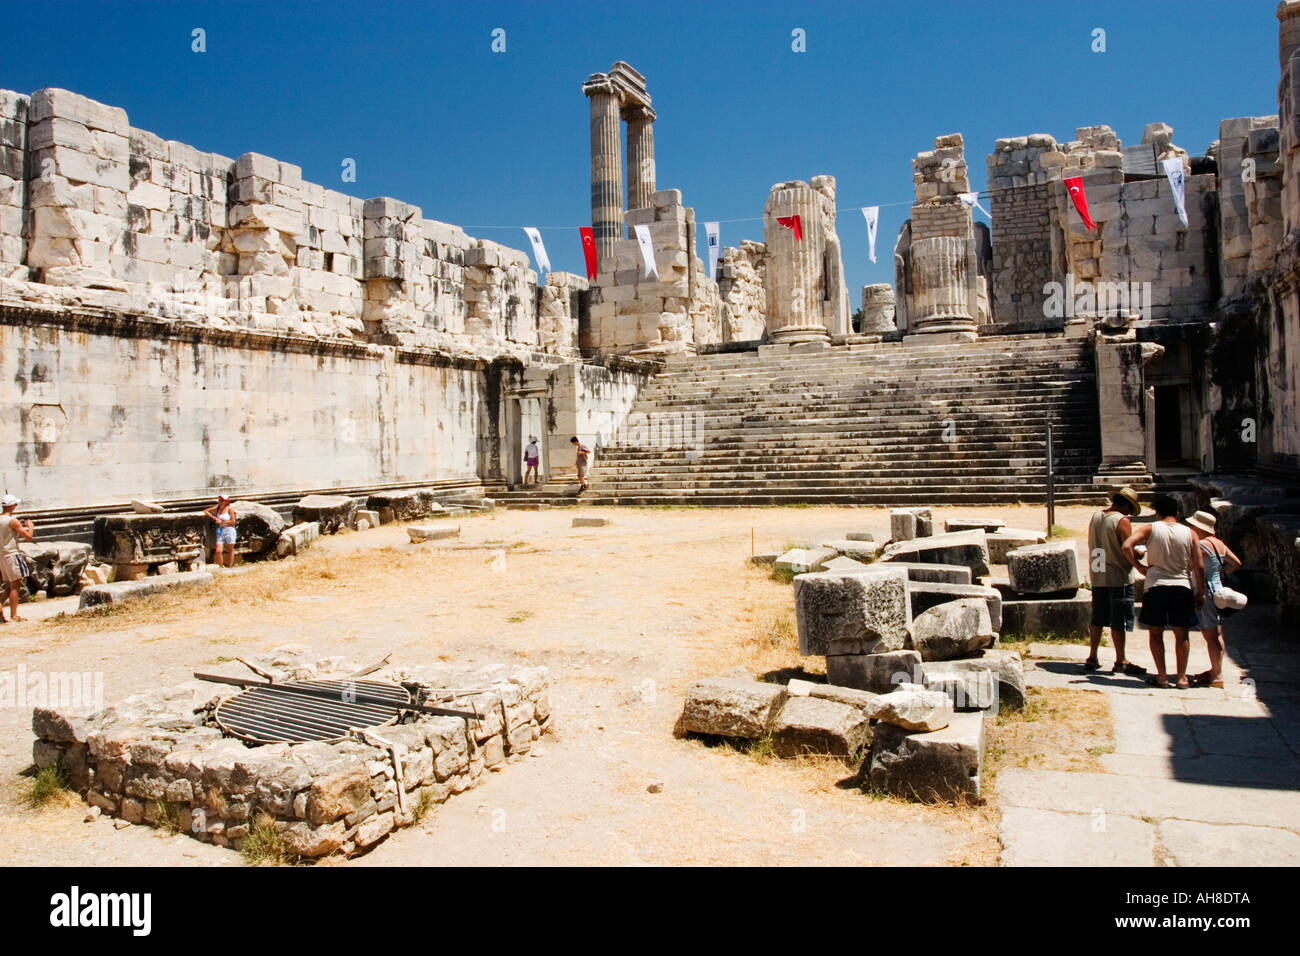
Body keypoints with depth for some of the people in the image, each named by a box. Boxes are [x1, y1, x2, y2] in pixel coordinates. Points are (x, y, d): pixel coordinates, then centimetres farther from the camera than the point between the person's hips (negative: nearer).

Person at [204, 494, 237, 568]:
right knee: (218, 551, -7)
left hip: (229, 530, -4)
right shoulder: (217, 508, 8)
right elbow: (206, 511, 17)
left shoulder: (229, 509, -5)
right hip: (220, 531, 4)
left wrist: (222, 521, -8)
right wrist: (213, 517, 3)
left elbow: (233, 521, -8)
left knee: (230, 550, 7)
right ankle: (221, 567, 6)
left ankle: (230, 567, 16)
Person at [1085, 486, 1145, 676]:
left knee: (1098, 619, 13)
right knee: (1120, 621, 1)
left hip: (1097, 577, 6)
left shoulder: (1095, 517, 7)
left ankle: (1092, 658, 16)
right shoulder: (1122, 521, -13)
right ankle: (1121, 661, 7)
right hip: (1119, 577, -6)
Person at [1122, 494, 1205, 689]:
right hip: (1182, 587, 2)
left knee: (1156, 633, 10)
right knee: (1181, 634, 11)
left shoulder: (1150, 529, -3)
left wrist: (1139, 567, -4)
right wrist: (1201, 592, 10)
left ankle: (1162, 676, 9)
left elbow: (1126, 546, -18)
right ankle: (1181, 677, 15)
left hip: (1156, 586, -1)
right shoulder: (1189, 533, 2)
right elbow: (1199, 566, 1)